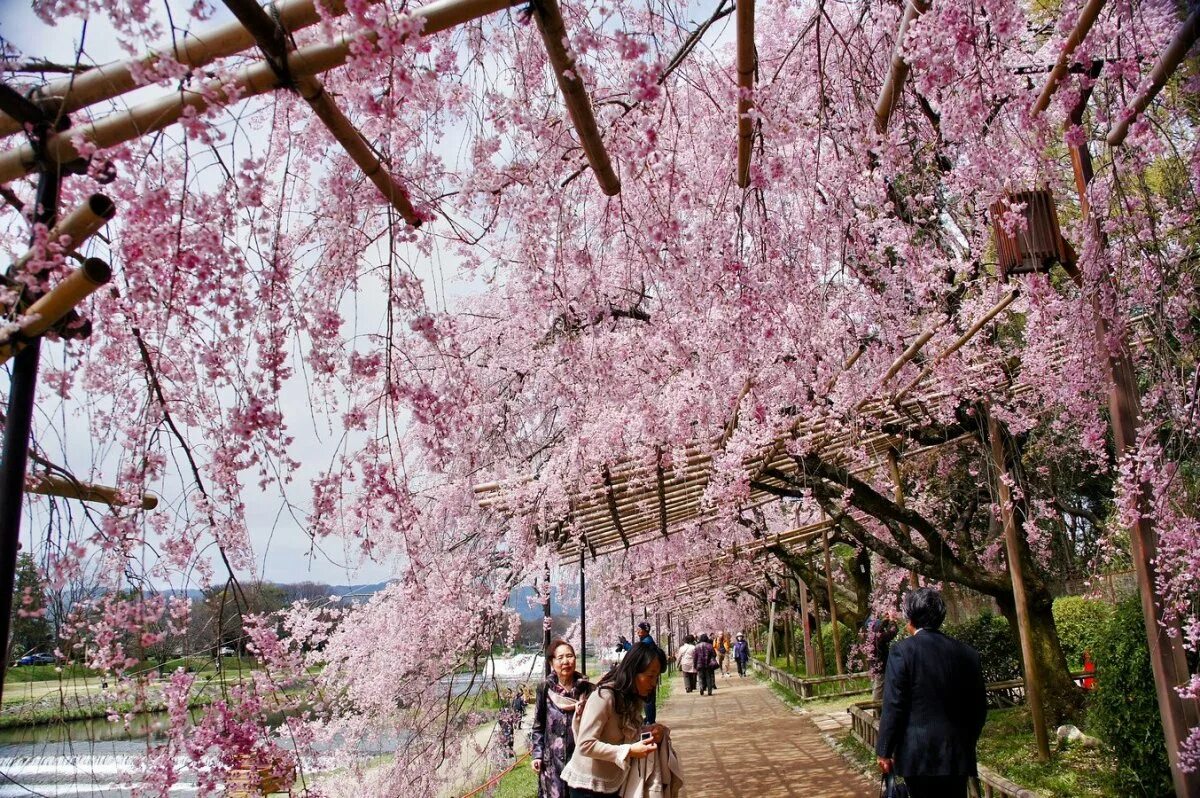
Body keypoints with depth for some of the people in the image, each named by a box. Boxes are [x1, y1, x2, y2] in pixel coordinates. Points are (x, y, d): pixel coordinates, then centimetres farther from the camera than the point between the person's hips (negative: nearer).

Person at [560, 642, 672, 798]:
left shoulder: (634, 698, 2)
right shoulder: (604, 697, -23)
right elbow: (585, 745, -27)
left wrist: (650, 730, -11)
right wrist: (629, 751, -30)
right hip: (589, 785, -8)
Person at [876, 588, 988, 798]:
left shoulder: (903, 650, -9)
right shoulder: (968, 653, 5)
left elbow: (893, 706, -12)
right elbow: (979, 706, 10)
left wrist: (884, 751, -4)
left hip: (919, 755, -4)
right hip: (957, 755, 4)